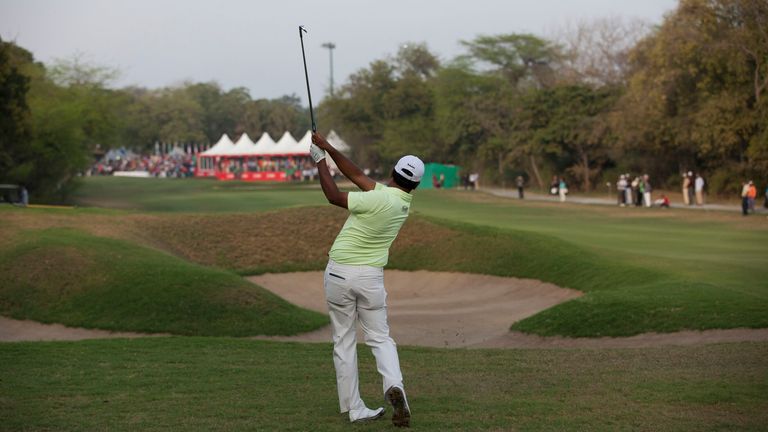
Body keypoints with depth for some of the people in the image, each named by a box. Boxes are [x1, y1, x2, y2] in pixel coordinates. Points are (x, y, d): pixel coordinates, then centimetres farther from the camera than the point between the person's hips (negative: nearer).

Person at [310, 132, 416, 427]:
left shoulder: (380, 199, -19)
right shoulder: (405, 201, 0)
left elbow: (334, 197, -9)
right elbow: (358, 176, 3)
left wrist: (320, 161, 1)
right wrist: (329, 148, 1)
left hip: (339, 273, -4)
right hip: (371, 277, 4)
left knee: (344, 342, 8)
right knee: (380, 338, 13)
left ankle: (354, 408, 8)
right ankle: (394, 386, -16)